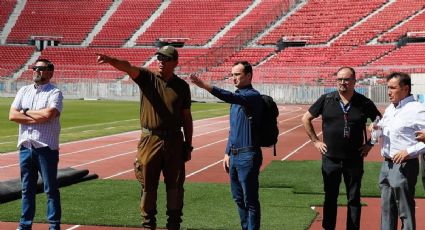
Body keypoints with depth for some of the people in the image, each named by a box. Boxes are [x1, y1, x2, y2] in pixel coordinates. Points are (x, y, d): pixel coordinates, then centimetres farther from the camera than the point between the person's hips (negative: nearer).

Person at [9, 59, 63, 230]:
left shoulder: (55, 93, -2)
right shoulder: (24, 91, 13)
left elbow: (48, 114, -20)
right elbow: (12, 115, 1)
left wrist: (26, 112, -6)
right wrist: (37, 119, -9)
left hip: (46, 147, -5)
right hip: (25, 146, 5)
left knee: (51, 189, 1)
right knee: (27, 189, 11)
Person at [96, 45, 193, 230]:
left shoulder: (182, 86, 4)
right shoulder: (147, 77, 0)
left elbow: (186, 117, 8)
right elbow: (127, 67, -20)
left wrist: (188, 145, 6)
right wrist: (110, 60, -40)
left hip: (174, 141, 1)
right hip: (150, 140, -1)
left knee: (175, 185, 8)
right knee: (148, 186, 7)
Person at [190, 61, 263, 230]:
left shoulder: (253, 96, -12)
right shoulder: (237, 96, 16)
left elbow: (231, 98, -32)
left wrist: (204, 86, -40)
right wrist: (228, 153, 17)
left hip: (248, 156, -9)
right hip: (234, 156, 9)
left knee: (250, 201, -3)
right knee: (238, 198, 15)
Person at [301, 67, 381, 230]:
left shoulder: (364, 103, -3)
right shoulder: (326, 100, -2)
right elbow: (306, 119, 8)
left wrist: (370, 143, 3)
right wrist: (315, 141, 3)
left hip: (354, 160, 0)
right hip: (330, 159, 1)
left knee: (354, 199, 8)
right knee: (330, 198, 10)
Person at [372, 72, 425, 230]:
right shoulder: (390, 109, 12)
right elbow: (383, 125, 27)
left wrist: (410, 151, -22)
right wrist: (376, 127, 5)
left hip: (404, 166, -8)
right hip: (387, 164, 8)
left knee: (405, 211, 0)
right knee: (386, 208, 16)